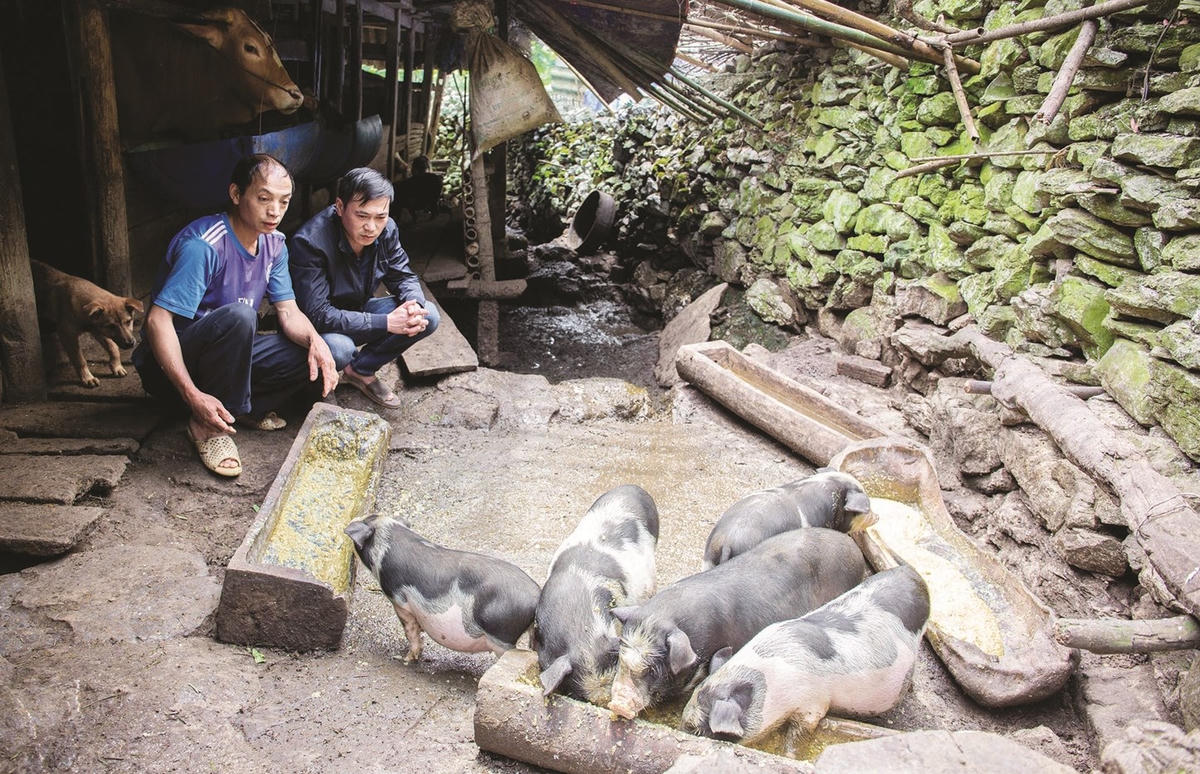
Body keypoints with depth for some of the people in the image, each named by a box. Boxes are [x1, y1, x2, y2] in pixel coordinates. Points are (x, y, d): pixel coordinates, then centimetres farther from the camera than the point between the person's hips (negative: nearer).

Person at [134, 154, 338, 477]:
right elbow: (157, 322, -30)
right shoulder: (202, 245, -25)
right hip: (171, 364, -7)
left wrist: (315, 341, -26)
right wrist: (192, 395, -38)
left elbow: (288, 312, -2)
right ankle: (206, 426, -22)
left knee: (317, 354, -11)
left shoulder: (274, 245, -1)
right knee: (238, 315, -37)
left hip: (226, 357, 7)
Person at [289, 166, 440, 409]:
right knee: (338, 349, -39)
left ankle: (361, 370, 3)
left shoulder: (386, 230, -12)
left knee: (429, 316, -12)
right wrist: (386, 323, -37)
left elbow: (404, 277, 1)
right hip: (321, 328, -6)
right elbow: (318, 315, -34)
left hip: (359, 312, 6)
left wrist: (414, 306, -25)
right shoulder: (309, 242, -30)